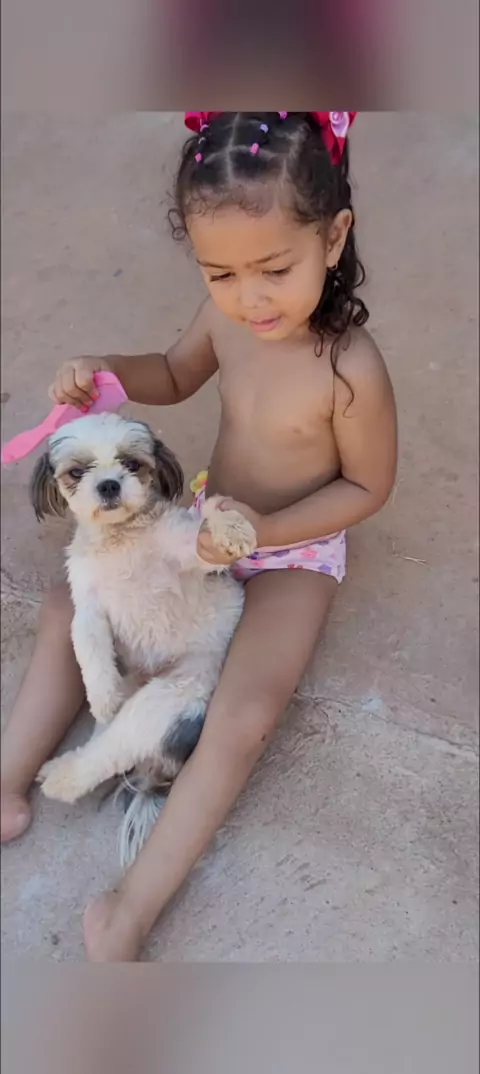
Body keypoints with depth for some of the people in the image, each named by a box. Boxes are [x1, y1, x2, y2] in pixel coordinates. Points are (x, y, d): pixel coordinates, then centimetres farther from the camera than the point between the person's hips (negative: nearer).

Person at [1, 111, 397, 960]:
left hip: (294, 550, -6)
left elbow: (367, 488, -15)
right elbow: (176, 376, 6)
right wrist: (106, 374, -14)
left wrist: (267, 530, -25)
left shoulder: (352, 371, -30)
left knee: (243, 721, -22)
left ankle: (132, 909, -6)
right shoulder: (226, 314, -14)